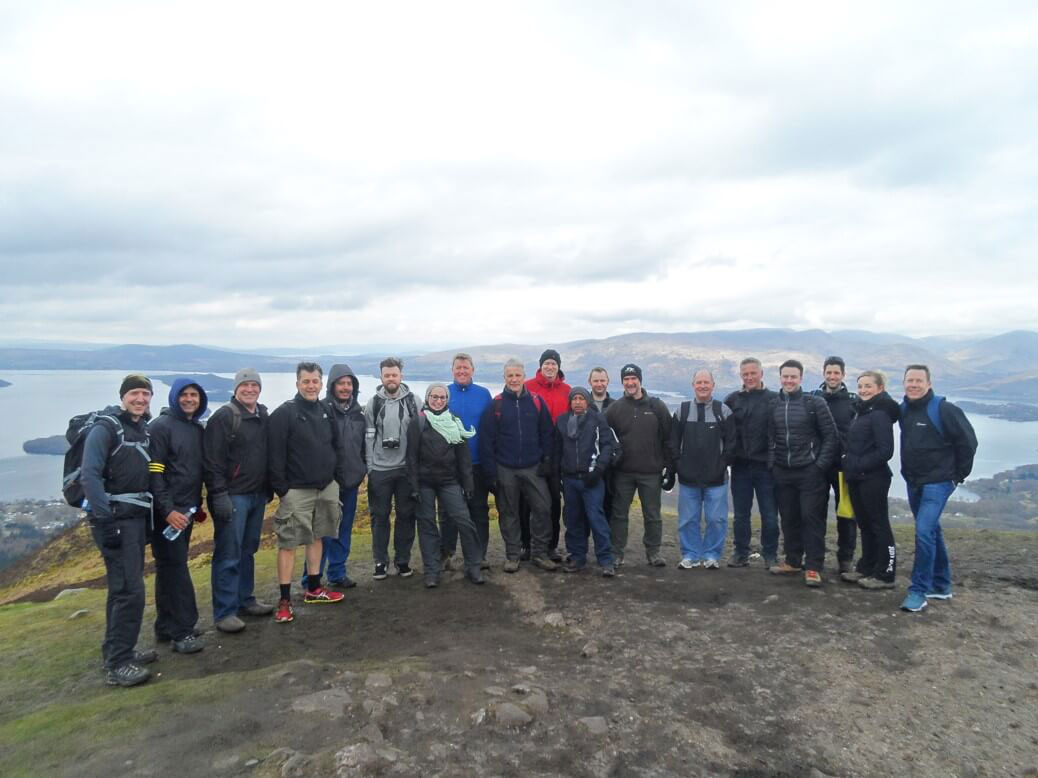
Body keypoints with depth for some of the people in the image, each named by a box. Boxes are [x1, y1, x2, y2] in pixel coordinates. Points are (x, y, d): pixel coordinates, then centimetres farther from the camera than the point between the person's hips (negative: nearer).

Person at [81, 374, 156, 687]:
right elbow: (89, 475, -18)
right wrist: (105, 518, -23)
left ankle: (118, 650, 28)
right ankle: (117, 665, -1)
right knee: (130, 589, -10)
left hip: (137, 518, 8)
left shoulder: (144, 429, 13)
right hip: (115, 519, -8)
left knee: (122, 588, 16)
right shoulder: (106, 428, -11)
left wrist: (154, 512, 12)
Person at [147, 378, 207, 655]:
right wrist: (168, 510, -20)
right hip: (168, 511, -7)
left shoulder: (199, 429, 14)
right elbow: (154, 473, -15)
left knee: (172, 567, 13)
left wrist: (199, 504, 18)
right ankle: (183, 631, -1)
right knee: (175, 567, -6)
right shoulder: (161, 427, -10)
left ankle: (166, 627, 21)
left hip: (186, 510, 8)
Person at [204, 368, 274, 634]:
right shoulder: (224, 417, -11)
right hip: (233, 496, -7)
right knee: (228, 556, -2)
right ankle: (225, 612, 6)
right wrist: (219, 495, -19)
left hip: (257, 495, 7)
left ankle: (245, 600, 28)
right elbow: (213, 461, -15)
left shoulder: (263, 417, 11)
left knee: (248, 551, 17)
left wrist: (268, 488, 17)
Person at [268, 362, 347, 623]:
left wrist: (339, 480, 6)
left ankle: (313, 589, 28)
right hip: (297, 491, -6)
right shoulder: (284, 413, -10)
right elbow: (275, 455, -13)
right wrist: (281, 488, -15)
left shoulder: (326, 412, 8)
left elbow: (338, 448, 12)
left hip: (327, 488, 6)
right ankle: (284, 600, 6)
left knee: (317, 537, 15)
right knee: (288, 543, -3)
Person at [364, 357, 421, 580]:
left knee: (406, 515, 7)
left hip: (406, 468, 1)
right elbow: (368, 437, 1)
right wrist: (369, 466, -3)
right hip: (380, 469, 0)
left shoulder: (413, 401, 1)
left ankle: (403, 559, 21)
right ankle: (381, 561, 18)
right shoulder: (373, 403, 0)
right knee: (380, 516, 6)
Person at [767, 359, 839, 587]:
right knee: (788, 518, 12)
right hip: (782, 472, 5)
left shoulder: (815, 403, -5)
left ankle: (813, 567, 4)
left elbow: (831, 437, -5)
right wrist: (771, 464, 4)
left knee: (812, 517, -3)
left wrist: (820, 465, -10)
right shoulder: (774, 405, 8)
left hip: (809, 472, -4)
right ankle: (793, 561, 24)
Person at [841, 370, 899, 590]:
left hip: (873, 479, -9)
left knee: (879, 525, 1)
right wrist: (847, 463, 7)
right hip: (856, 479, 9)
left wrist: (859, 464, -16)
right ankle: (866, 568, 25)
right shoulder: (859, 411, 13)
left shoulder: (880, 414, -14)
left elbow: (885, 451, -19)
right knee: (864, 524, 15)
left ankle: (885, 575, 9)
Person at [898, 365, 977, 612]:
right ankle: (941, 585, 30)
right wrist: (909, 472, 15)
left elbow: (968, 441, -10)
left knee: (924, 531, -15)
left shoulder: (944, 410, -14)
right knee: (931, 531, 17)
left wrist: (959, 474, -4)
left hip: (937, 483, -7)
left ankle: (919, 591, -6)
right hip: (913, 482, 7)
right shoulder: (903, 409, 6)